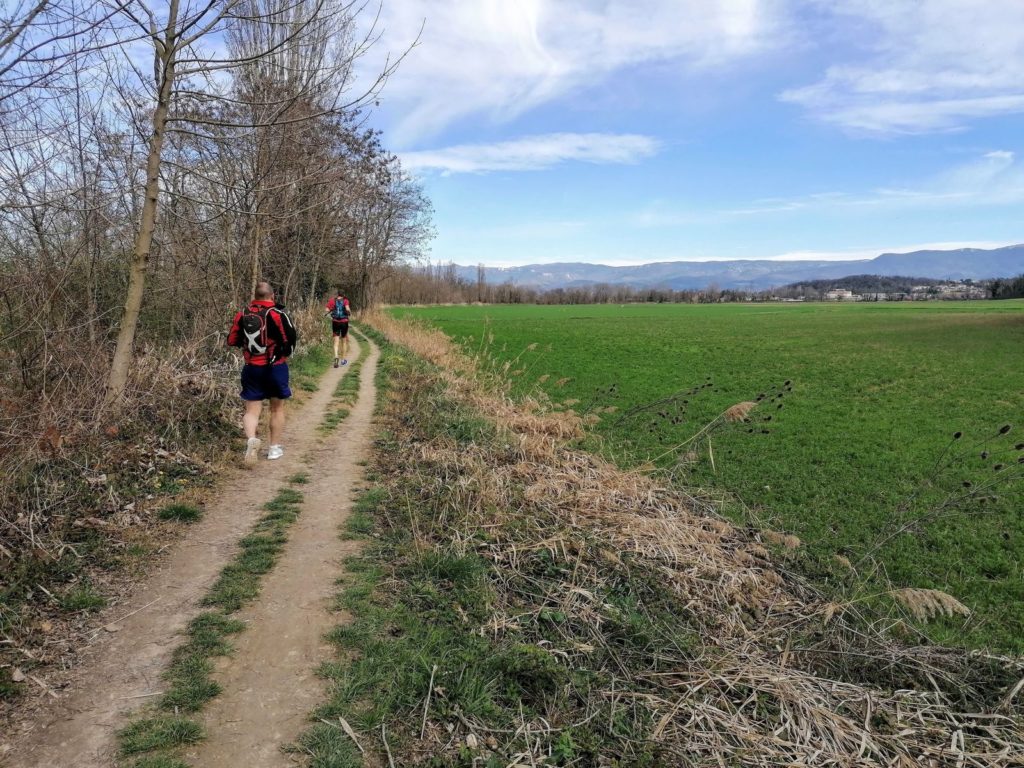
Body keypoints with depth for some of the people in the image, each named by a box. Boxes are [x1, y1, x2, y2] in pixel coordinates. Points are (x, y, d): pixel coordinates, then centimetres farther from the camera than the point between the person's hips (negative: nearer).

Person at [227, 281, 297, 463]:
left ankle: (251, 438, -21)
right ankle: (275, 448, 19)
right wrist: (285, 353, 6)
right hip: (275, 368, -2)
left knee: (252, 410, 6)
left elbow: (232, 341, 7)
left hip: (251, 368, 3)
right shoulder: (277, 314, -12)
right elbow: (291, 339, -16)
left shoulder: (242, 315, 2)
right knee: (277, 409, 13)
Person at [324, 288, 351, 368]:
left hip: (335, 322, 1)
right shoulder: (345, 301, -4)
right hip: (344, 322, -1)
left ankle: (336, 357, -27)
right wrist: (350, 312, 0)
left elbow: (327, 310, -6)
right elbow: (347, 309, -22)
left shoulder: (333, 300, 1)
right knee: (344, 341, 15)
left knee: (336, 341, -1)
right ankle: (343, 359, 23)